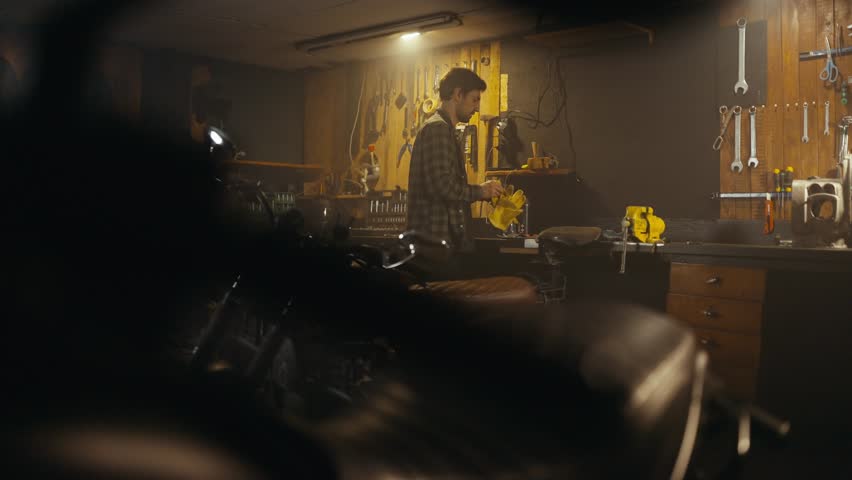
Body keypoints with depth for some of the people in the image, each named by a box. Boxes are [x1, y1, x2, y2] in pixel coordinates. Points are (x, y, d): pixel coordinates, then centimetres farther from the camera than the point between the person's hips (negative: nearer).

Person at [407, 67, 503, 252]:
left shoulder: (444, 129, 23)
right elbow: (442, 186, -23)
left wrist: (483, 193, 15)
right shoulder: (438, 128, -11)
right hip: (435, 237, -11)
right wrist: (480, 191, -8)